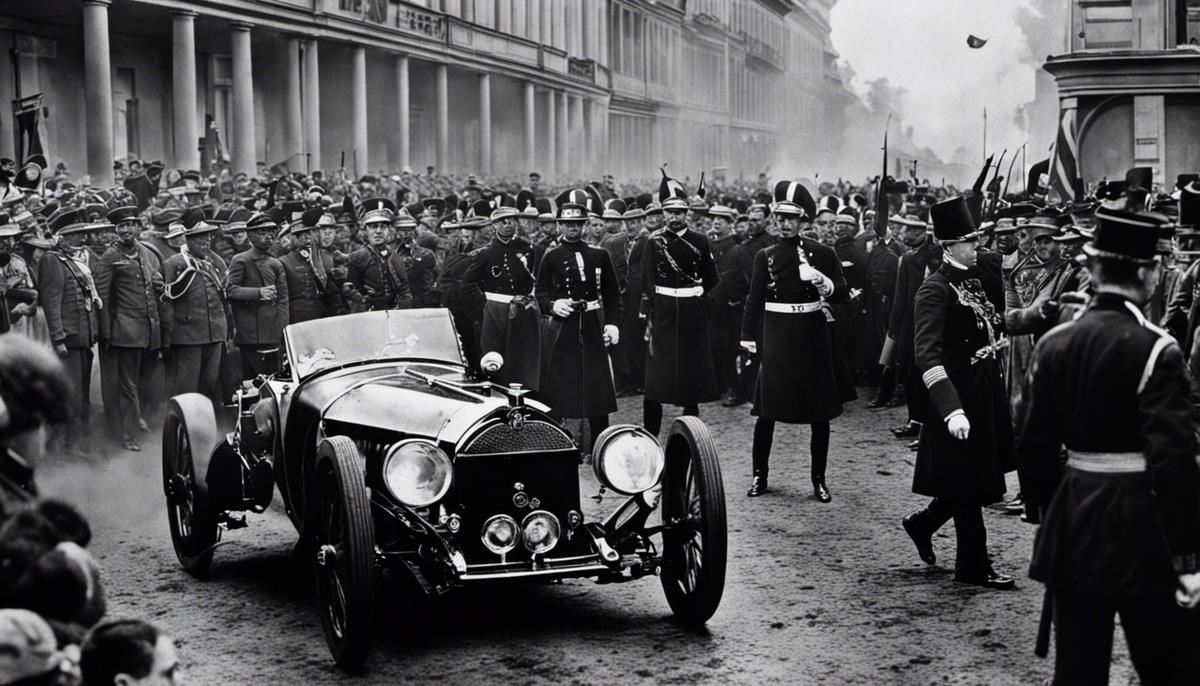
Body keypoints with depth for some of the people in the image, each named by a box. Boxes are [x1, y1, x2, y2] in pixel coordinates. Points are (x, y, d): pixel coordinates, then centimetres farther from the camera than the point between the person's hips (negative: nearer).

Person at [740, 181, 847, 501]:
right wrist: (748, 340, -2)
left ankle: (819, 479, 14)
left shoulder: (823, 254, 1)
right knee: (766, 409, 0)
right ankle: (759, 474, 13)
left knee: (819, 411, 4)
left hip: (813, 339, 0)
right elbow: (754, 301, 5)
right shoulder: (765, 256, 3)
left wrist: (825, 284, -19)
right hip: (776, 339, 0)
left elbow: (843, 295, 2)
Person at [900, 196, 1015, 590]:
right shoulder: (935, 291, -18)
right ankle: (973, 565, 15)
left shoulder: (982, 272, 6)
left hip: (988, 390, 8)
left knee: (980, 477, 16)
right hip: (960, 394, -8)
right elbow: (926, 354, -28)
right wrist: (951, 409, -37)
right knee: (969, 483, 2)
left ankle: (923, 524, 36)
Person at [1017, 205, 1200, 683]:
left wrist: (1045, 517, 19)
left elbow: (1035, 445, 6)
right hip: (1143, 530, -5)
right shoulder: (1156, 351, -14)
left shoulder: (1053, 343, 1)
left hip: (1073, 529, 5)